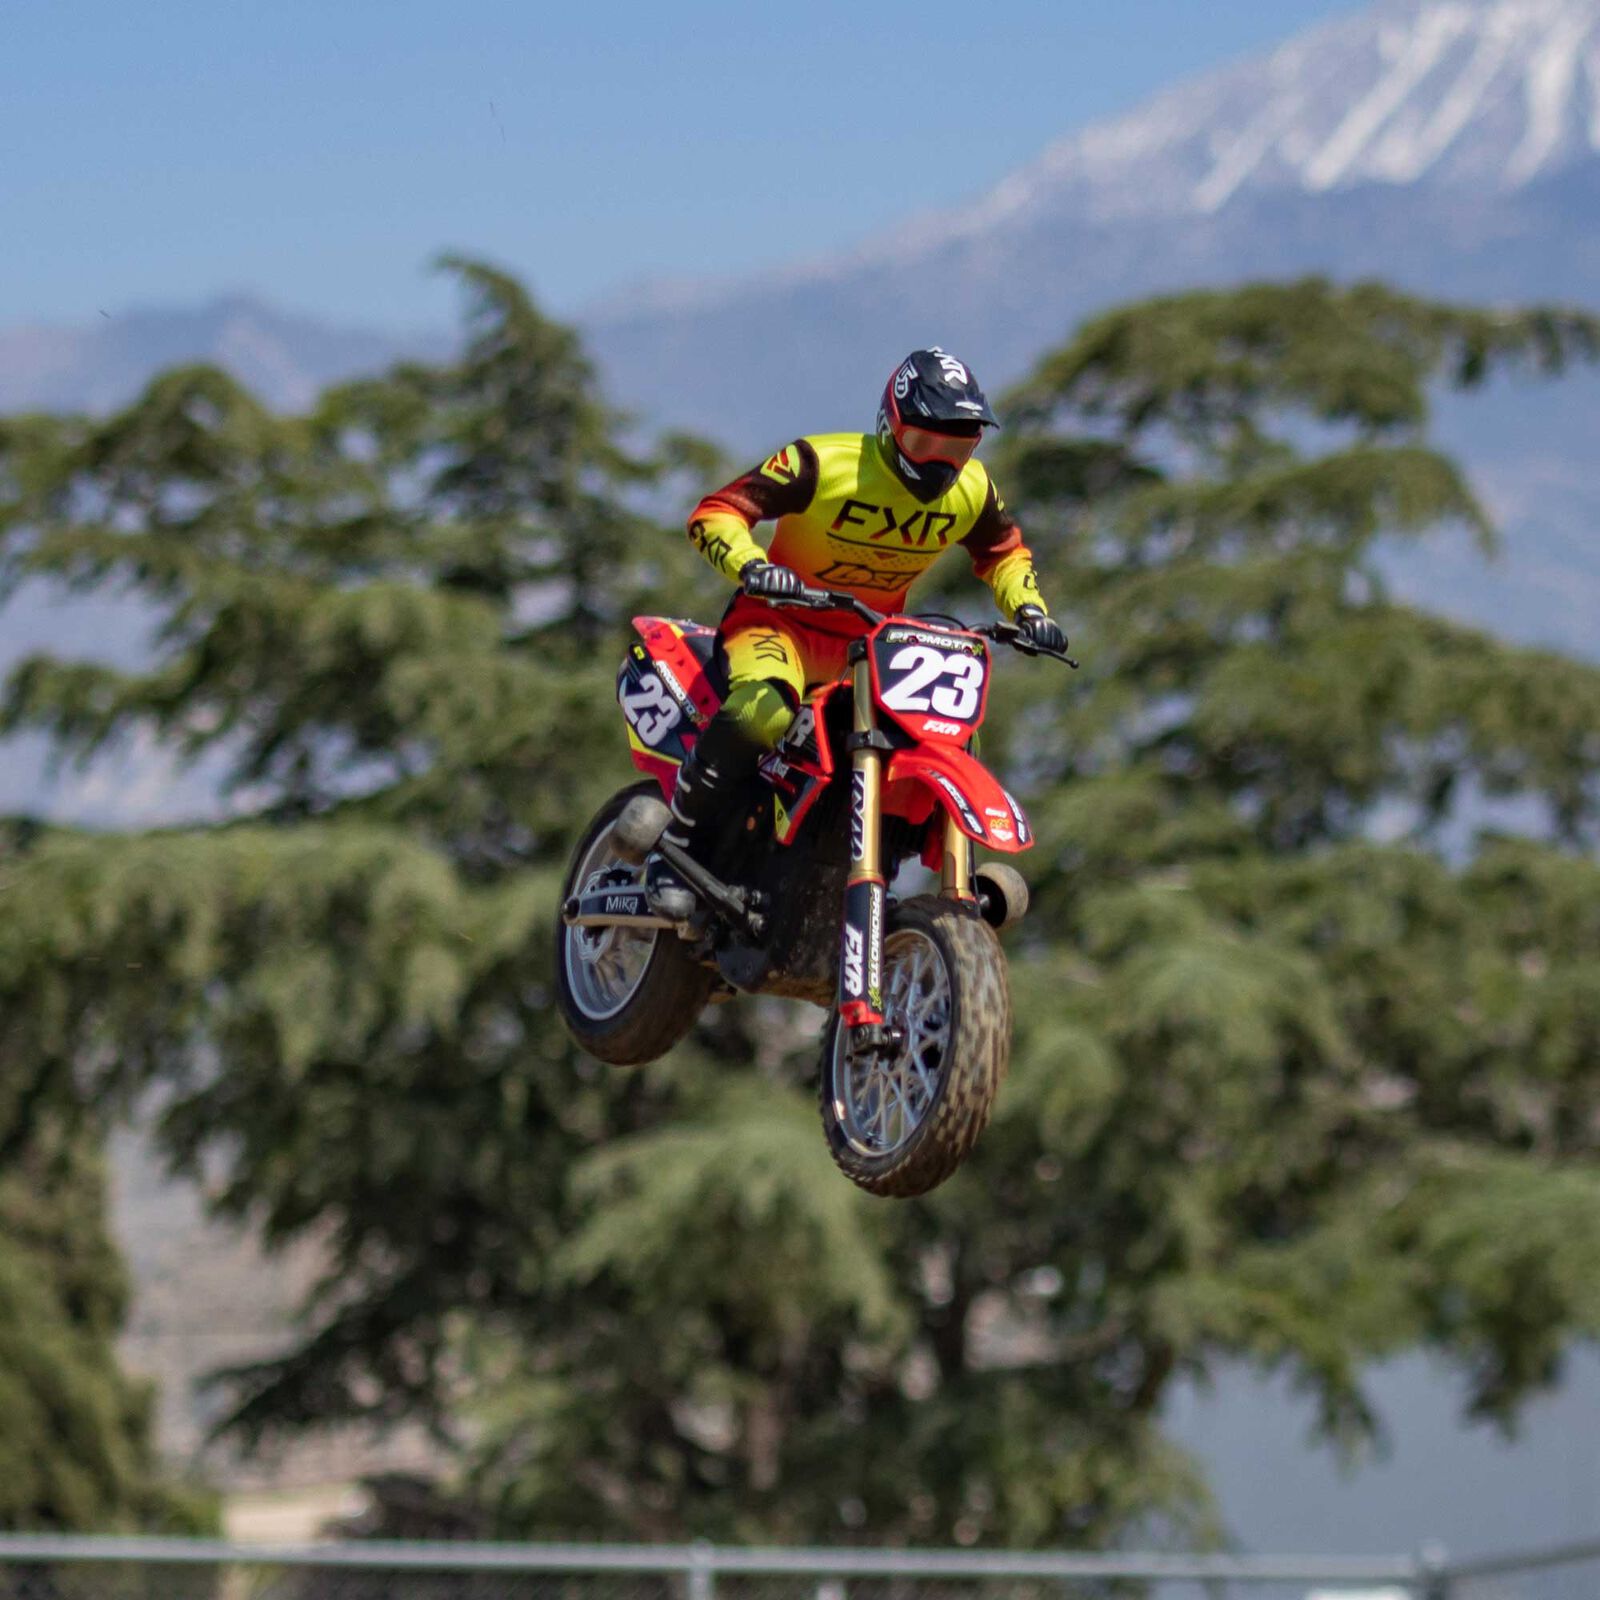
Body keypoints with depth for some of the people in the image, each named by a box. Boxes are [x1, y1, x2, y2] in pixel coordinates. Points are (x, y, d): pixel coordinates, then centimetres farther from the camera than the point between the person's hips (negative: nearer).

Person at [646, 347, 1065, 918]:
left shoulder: (971, 491, -3)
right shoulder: (822, 464, -21)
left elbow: (1004, 551, 19)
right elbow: (714, 513, -21)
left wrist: (1028, 610, 0)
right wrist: (750, 566, -41)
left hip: (875, 637, 6)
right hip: (783, 619, -6)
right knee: (761, 713, -37)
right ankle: (678, 850, -22)